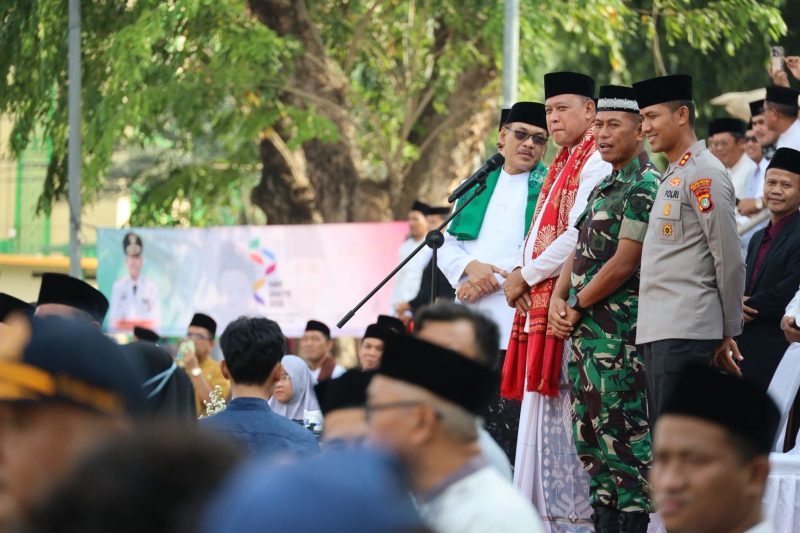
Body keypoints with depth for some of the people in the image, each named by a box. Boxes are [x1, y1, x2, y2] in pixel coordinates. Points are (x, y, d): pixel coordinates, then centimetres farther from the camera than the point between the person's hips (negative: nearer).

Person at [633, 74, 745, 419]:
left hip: (686, 331, -9)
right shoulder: (673, 175, 19)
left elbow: (730, 260, -12)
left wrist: (728, 332, -7)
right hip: (659, 331, 9)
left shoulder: (703, 174, -10)